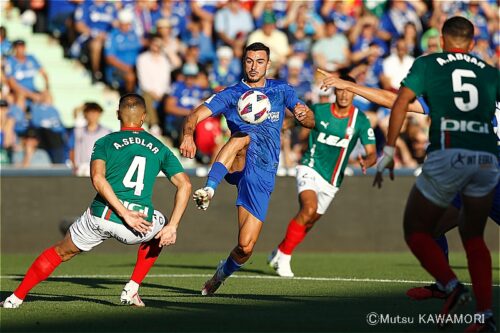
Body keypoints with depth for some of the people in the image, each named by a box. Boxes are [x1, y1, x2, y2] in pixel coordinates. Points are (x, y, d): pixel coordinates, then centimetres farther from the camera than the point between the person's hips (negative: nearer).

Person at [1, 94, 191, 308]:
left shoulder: (105, 143, 10)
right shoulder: (159, 148, 16)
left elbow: (97, 178, -10)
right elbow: (185, 185, 7)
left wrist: (125, 214, -12)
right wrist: (172, 227, 4)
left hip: (100, 218, 0)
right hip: (141, 224, 0)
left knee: (60, 253, 25)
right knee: (161, 231, 36)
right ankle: (131, 290, 26)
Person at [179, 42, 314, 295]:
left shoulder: (281, 90, 13)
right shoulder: (231, 94, 8)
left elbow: (310, 122, 8)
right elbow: (195, 116, -3)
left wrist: (305, 116, -18)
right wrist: (188, 134, -26)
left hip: (263, 172, 1)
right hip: (237, 166, -1)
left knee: (246, 247, -5)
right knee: (243, 138, -38)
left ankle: (223, 272, 29)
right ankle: (208, 191, -52)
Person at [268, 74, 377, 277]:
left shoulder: (361, 121, -6)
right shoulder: (318, 111, -6)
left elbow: (372, 153, -10)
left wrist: (366, 162, -32)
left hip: (331, 182, 3)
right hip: (310, 169, -3)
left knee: (308, 222, 10)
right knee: (309, 209, -27)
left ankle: (279, 253, 33)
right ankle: (284, 255, -16)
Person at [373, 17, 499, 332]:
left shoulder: (427, 64, 12)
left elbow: (402, 102, 1)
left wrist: (388, 151, 1)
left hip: (447, 156, -3)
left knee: (416, 231, 12)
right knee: (473, 238, 19)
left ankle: (452, 286, -12)